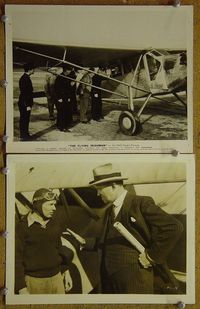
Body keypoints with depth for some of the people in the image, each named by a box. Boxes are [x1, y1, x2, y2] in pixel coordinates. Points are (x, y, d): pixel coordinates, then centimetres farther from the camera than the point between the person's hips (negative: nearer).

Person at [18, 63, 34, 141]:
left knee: (24, 119, 16)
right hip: (24, 104, -10)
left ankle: (25, 134, 26)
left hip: (24, 103, 10)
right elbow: (25, 93, -22)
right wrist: (28, 105, -21)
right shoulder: (25, 78, -19)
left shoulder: (26, 77, 11)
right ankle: (24, 136, 7)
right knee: (24, 120, -1)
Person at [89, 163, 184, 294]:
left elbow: (174, 228, -19)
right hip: (109, 279, 7)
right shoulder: (109, 211, 15)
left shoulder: (141, 203, -11)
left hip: (134, 279, -7)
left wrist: (151, 255, -15)